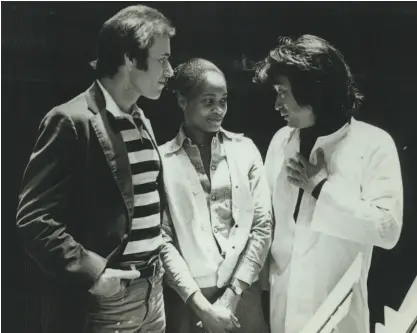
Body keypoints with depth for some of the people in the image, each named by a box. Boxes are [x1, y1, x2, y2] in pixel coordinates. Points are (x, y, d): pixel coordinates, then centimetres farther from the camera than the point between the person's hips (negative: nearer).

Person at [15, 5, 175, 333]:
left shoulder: (142, 123, 11)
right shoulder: (73, 121, -14)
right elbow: (33, 219, -15)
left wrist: (156, 265, 12)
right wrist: (89, 270, -21)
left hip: (152, 291, 7)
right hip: (103, 299, -7)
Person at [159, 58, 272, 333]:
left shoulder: (245, 149, 2)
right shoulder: (163, 160, -5)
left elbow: (263, 225, -1)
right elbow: (163, 240, -6)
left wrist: (232, 295, -6)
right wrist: (201, 304, -11)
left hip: (244, 294, 2)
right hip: (188, 298, -2)